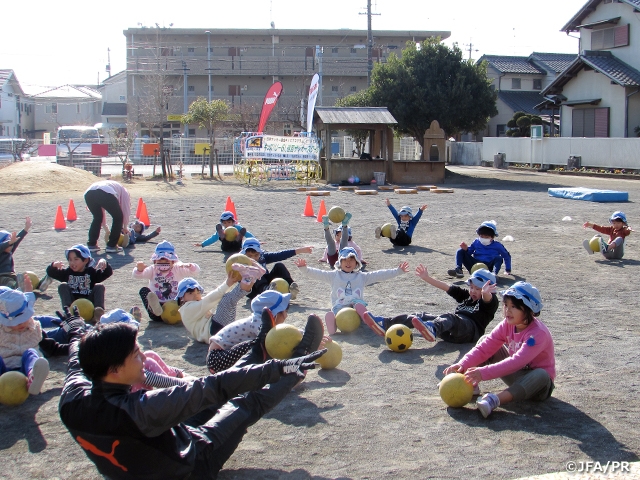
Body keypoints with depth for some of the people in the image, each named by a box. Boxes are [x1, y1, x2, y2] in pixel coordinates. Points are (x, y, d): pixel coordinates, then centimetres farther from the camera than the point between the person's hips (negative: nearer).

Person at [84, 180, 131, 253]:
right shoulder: (123, 190, 34)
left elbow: (101, 211, 47)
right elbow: (126, 209, 29)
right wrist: (125, 227, 42)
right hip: (107, 194, -5)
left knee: (97, 218, 30)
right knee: (118, 218, 17)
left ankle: (91, 245, 27)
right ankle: (111, 246, 15)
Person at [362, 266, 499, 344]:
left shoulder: (489, 302, 6)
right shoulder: (466, 295, 28)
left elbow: (487, 299, -19)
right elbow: (447, 287, 24)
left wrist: (485, 293, -44)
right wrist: (427, 278, 17)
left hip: (470, 330, -8)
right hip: (450, 331, 8)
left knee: (449, 318, -38)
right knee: (423, 316, -8)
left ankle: (431, 329, -75)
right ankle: (384, 324, -21)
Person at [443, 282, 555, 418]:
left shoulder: (538, 333, -29)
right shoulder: (507, 325, -8)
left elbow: (517, 361, -40)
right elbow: (484, 348, -13)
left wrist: (484, 372, -48)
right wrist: (463, 364, -29)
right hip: (516, 375, 7)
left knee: (541, 376, -42)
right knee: (485, 339, -1)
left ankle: (495, 400, -57)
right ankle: (470, 384, -15)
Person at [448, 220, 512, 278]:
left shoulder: (497, 245, 4)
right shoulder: (476, 242, 10)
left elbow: (507, 256, 12)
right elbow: (469, 252, 14)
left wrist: (508, 270, 13)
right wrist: (466, 249, -10)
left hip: (488, 268, -2)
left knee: (499, 258, -27)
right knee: (460, 251, -8)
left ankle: (494, 274, -46)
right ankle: (458, 270, -25)